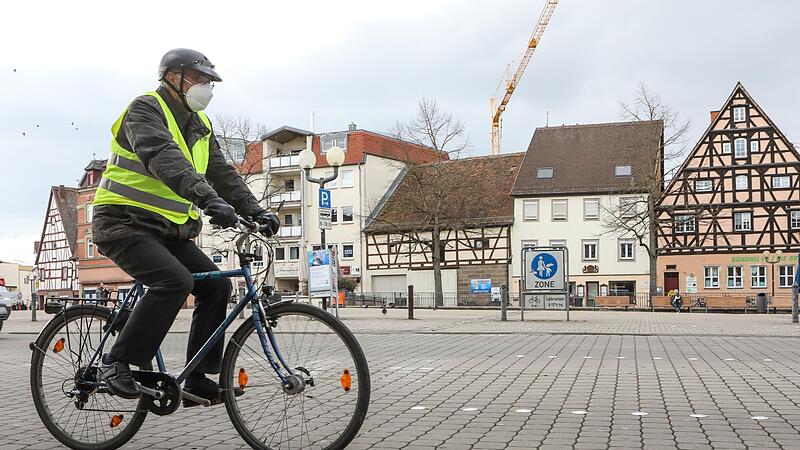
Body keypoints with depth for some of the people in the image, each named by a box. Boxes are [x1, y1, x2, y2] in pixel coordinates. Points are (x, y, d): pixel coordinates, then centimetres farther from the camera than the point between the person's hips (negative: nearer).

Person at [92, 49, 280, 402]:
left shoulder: (199, 125, 15)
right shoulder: (146, 108, -11)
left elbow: (223, 173, 10)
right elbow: (164, 159, -30)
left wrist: (255, 212, -5)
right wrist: (208, 198, -44)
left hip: (168, 230, 8)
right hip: (125, 223, -8)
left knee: (216, 285, -5)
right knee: (175, 281, -29)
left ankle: (197, 378, 2)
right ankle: (117, 362, -15)